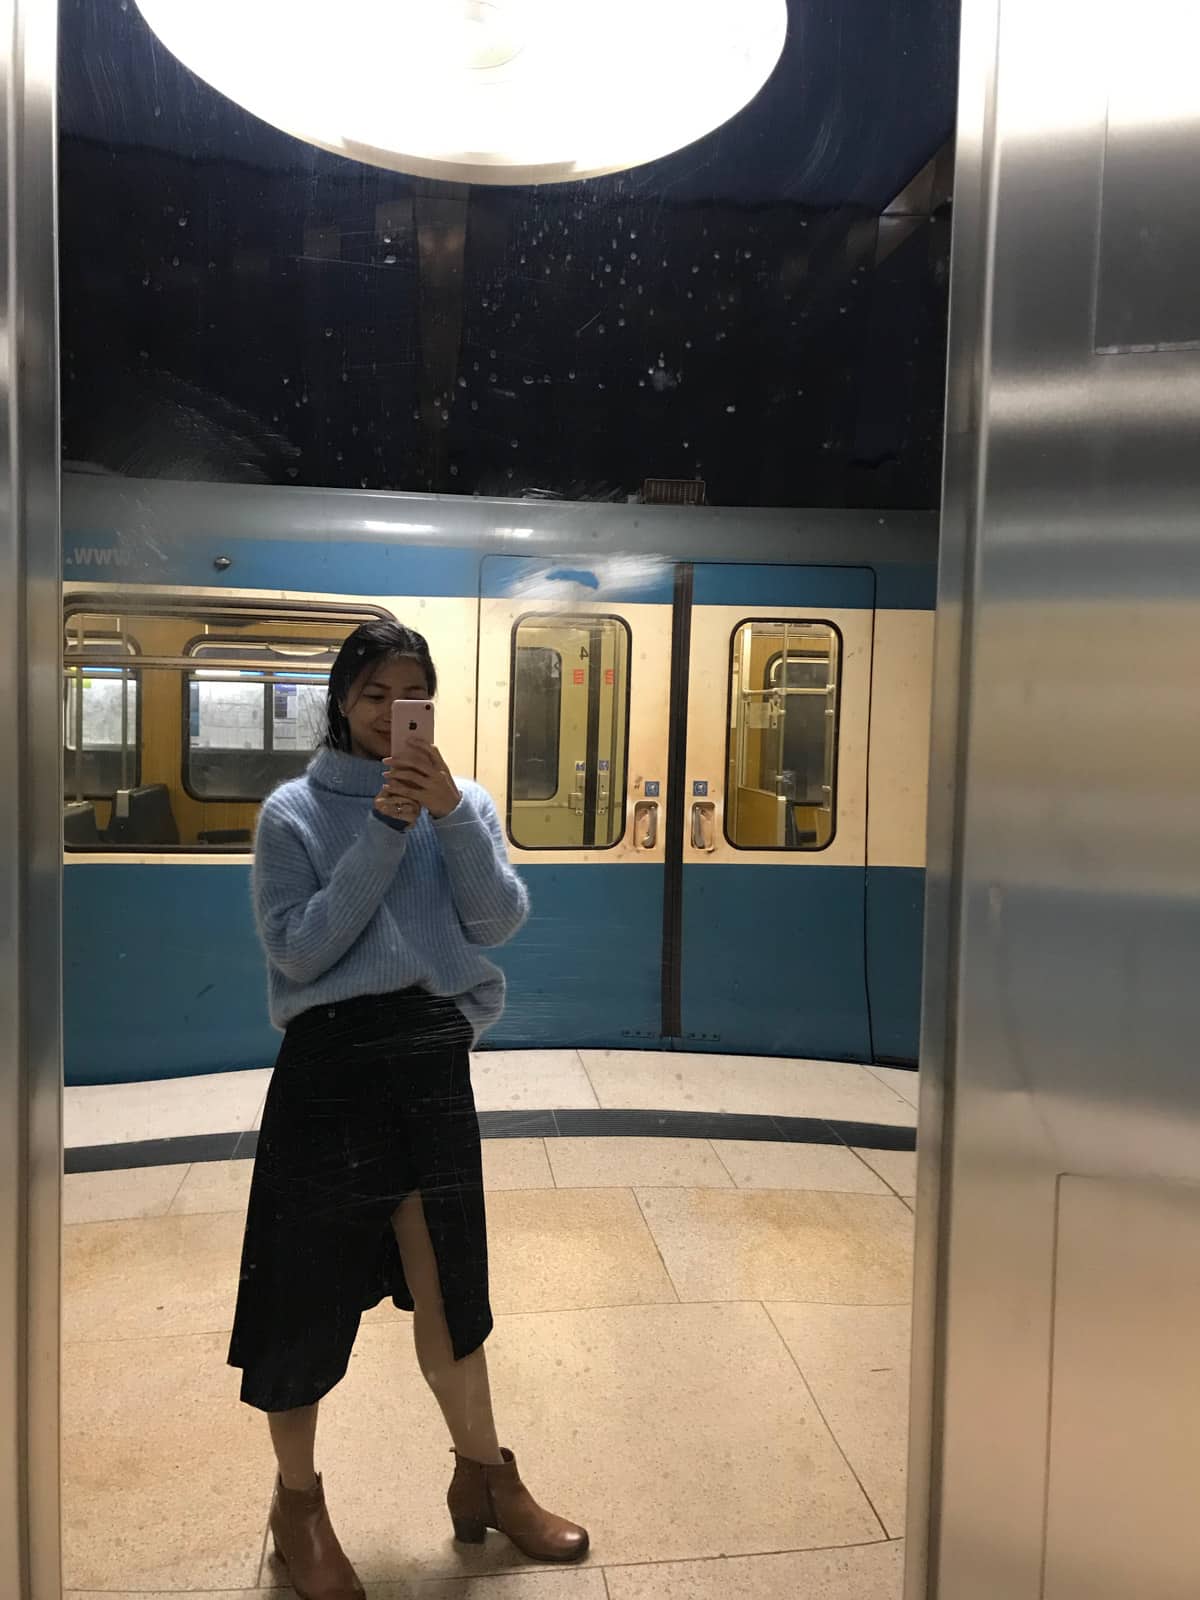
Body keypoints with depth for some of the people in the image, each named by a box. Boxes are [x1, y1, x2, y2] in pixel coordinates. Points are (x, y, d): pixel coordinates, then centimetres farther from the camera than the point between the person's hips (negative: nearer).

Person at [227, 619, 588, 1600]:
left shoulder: (463, 801, 6)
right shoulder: (296, 811, -3)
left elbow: (501, 921, -6)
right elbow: (296, 949, -13)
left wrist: (450, 814, -19)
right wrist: (381, 832, -18)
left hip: (434, 1055, 3)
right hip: (331, 1059, -2)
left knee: (448, 1279, 13)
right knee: (308, 1288, 9)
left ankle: (485, 1478, 35)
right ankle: (298, 1501, 33)